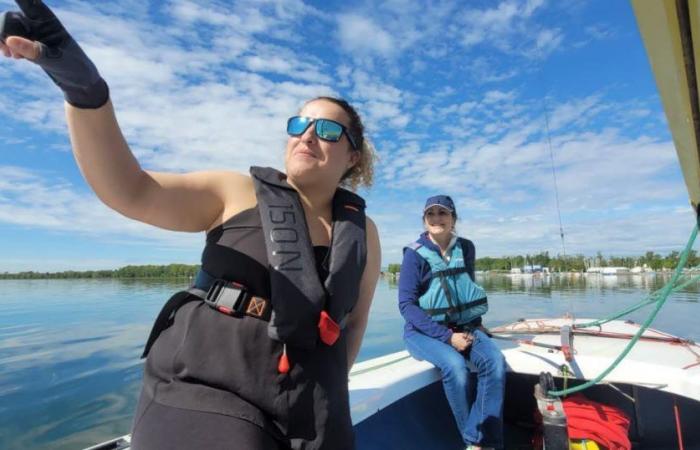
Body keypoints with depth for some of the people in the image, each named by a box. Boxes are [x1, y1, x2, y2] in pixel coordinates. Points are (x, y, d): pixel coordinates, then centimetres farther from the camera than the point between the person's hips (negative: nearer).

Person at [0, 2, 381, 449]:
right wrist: (85, 89, -29)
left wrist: (335, 388, 17)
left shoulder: (363, 233, 4)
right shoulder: (237, 193, -4)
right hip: (203, 392, -3)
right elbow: (130, 189, -15)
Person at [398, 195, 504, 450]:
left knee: (495, 360, -24)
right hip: (424, 331, -4)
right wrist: (447, 336, -21)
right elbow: (407, 305, -15)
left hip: (463, 326, 4)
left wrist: (476, 322, 2)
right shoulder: (415, 254, -11)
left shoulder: (466, 248, 2)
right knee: (454, 365, -31)